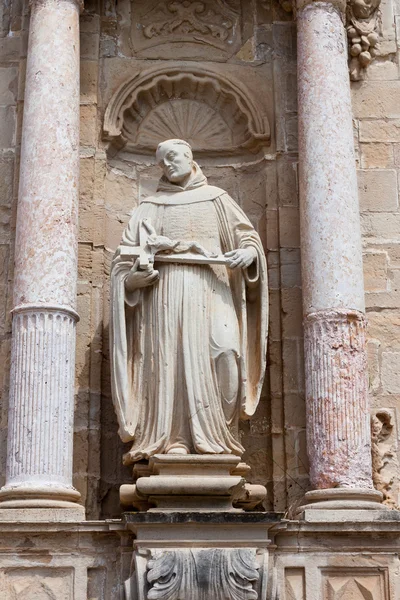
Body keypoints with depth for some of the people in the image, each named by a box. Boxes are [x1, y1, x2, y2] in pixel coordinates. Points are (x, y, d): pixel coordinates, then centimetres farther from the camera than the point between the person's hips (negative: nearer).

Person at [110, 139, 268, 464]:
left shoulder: (216, 198, 20)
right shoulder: (151, 206, 22)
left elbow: (249, 235, 16)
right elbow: (124, 255, 16)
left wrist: (249, 252, -8)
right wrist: (133, 276, -6)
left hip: (210, 290, 0)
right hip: (165, 290, 1)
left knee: (224, 349, -20)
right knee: (169, 359, -14)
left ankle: (220, 433, -13)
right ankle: (173, 439, -16)